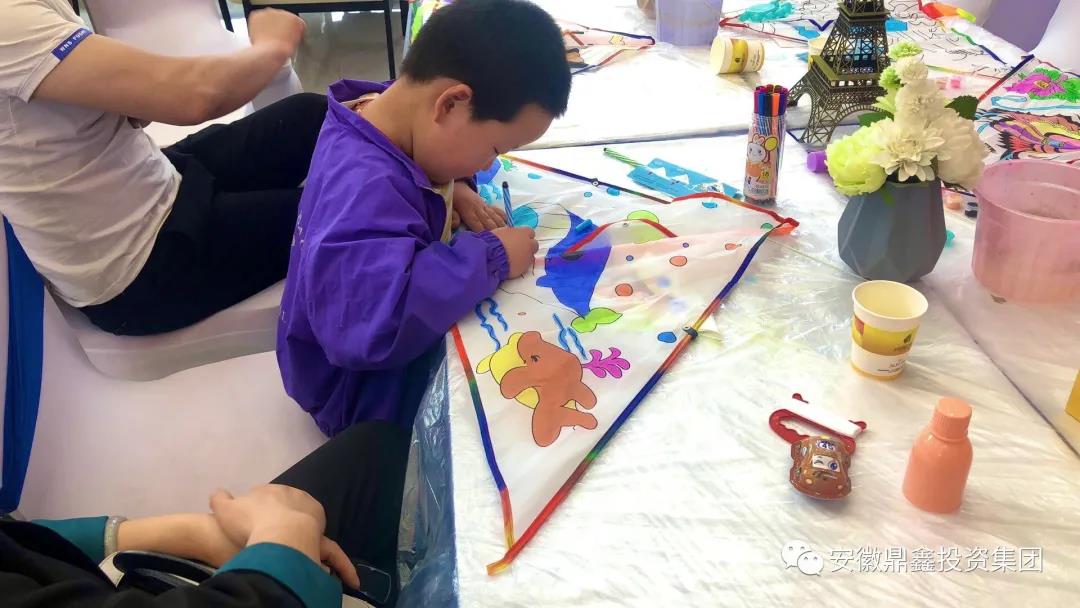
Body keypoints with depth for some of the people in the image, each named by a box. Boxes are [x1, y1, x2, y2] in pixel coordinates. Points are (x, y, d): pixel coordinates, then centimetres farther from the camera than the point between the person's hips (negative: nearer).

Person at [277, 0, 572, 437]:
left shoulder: (380, 110, -10)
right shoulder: (365, 190, -38)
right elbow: (372, 322, -51)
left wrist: (453, 192, -6)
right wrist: (490, 256, -39)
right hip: (367, 393, -9)